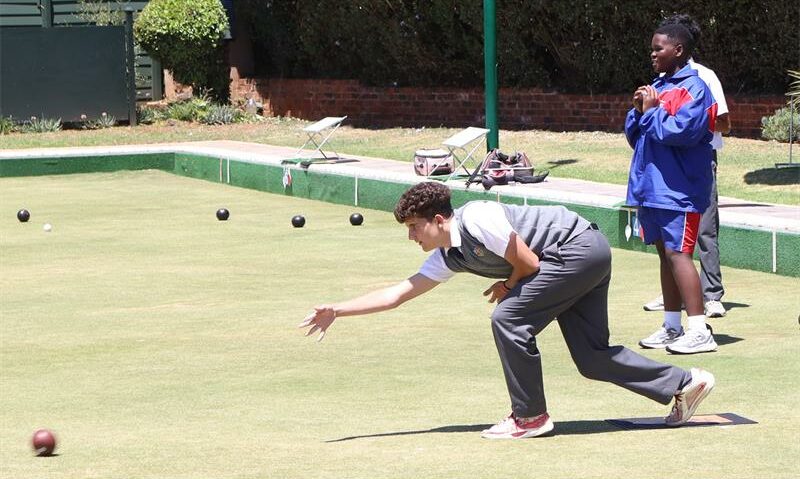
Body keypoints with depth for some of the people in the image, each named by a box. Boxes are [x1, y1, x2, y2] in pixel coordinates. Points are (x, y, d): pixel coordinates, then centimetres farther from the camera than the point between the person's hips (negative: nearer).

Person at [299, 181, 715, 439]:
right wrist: (337, 311, 8)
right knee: (591, 358, 7)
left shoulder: (477, 219, -20)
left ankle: (529, 416, -2)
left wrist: (508, 286, 2)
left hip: (578, 247, -10)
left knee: (509, 319, -12)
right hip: (589, 256, 10)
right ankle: (683, 384, 15)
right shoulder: (447, 257, 8)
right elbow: (399, 293, 11)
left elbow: (528, 262, -17)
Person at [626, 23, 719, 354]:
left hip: (678, 190, -9)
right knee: (666, 254, 13)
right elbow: (634, 135, 20)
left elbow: (683, 131, -23)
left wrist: (652, 112, -10)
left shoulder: (693, 88, -9)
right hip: (652, 189, 9)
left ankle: (699, 331, -16)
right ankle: (672, 327, 20)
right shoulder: (657, 87, 17)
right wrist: (639, 110, 2)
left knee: (677, 253, -14)